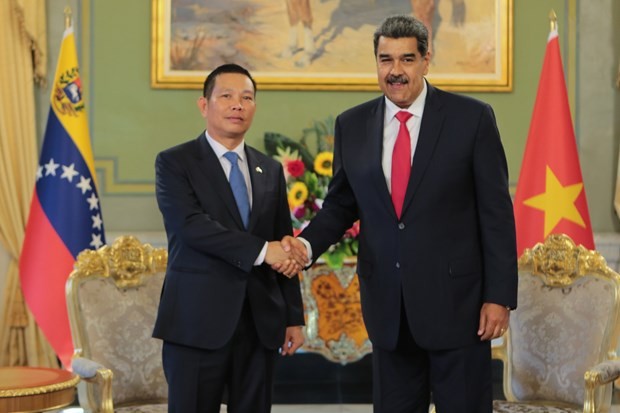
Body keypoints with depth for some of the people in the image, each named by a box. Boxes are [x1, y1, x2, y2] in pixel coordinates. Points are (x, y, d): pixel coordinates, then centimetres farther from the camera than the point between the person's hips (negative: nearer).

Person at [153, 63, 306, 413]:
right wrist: (260, 250, -21)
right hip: (198, 322, -4)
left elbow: (284, 249, 14)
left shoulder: (271, 170, 14)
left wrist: (294, 317, 11)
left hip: (261, 322, 4)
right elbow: (191, 225, -16)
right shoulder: (175, 163, 0)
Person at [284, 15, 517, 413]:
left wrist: (499, 295, -9)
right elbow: (341, 204, 12)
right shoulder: (352, 125, 5)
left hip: (456, 300, -3)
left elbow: (496, 212, -6)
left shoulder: (471, 118, -6)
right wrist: (307, 243, -7)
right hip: (387, 304, 4)